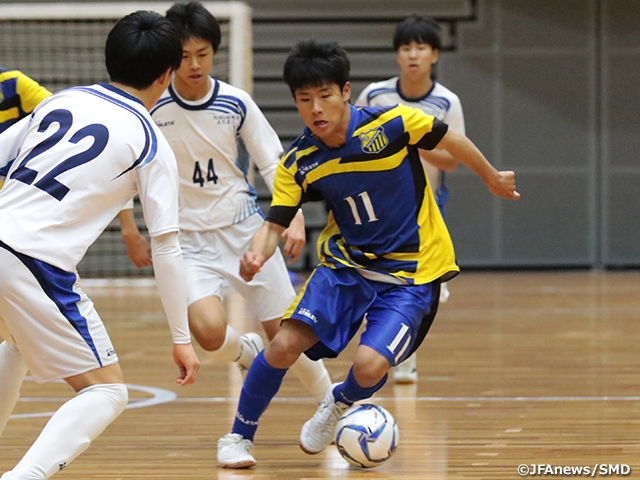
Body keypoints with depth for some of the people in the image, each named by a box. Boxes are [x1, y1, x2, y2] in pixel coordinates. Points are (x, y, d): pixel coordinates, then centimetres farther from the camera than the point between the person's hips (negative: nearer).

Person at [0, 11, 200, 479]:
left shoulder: (60, 101, 15)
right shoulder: (151, 145, 1)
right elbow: (166, 248, 0)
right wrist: (182, 337, 7)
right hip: (38, 265, -7)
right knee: (107, 393, 2)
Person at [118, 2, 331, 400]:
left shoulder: (236, 103, -4)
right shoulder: (151, 109, -9)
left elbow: (273, 163, 3)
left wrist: (295, 218, -10)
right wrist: (131, 233, 3)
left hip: (244, 228, 2)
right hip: (188, 239, -2)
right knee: (210, 332, -24)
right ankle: (248, 353, 12)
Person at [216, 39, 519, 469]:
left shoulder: (392, 124, -18)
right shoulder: (298, 163, -8)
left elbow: (451, 141, -2)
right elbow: (275, 223, -7)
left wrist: (493, 179, 14)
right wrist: (257, 256, -31)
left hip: (412, 271, -3)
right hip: (345, 263, 3)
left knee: (369, 367, -21)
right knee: (285, 344, -17)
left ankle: (340, 402, 18)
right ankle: (239, 437, 6)